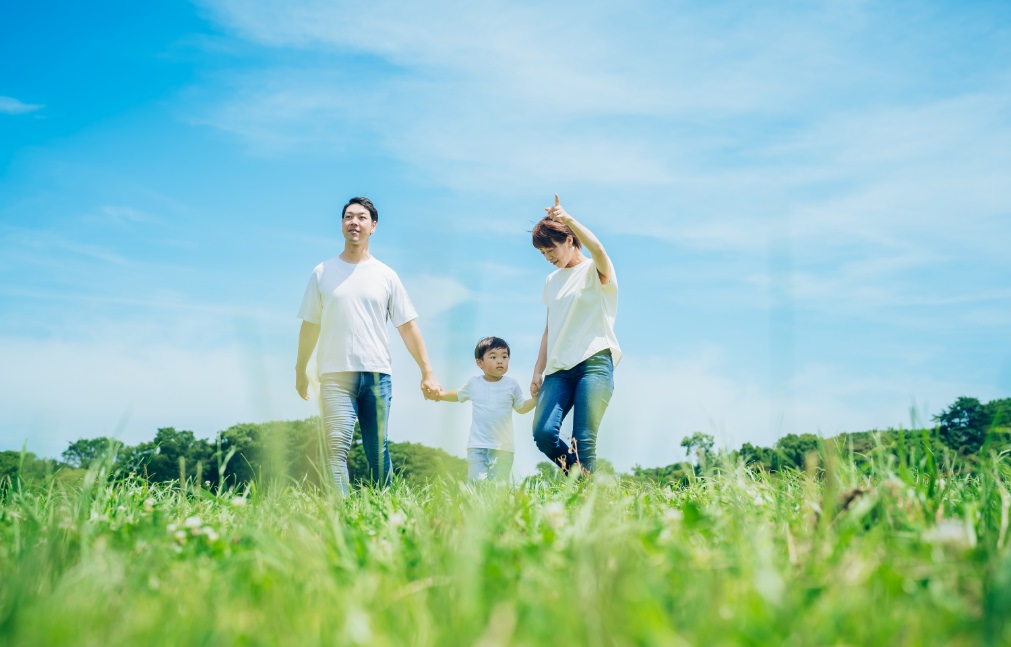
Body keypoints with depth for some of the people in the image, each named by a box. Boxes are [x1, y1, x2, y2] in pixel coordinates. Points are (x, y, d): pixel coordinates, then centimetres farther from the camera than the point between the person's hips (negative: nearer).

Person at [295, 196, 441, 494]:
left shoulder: (386, 276, 9)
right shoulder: (322, 273, 8)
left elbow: (408, 327, 7)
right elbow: (310, 326, 13)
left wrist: (427, 372, 2)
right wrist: (300, 372, 13)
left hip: (377, 374, 1)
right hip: (335, 375, -1)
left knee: (378, 453, 4)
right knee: (336, 449, -12)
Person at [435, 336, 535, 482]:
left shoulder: (512, 385, 5)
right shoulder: (474, 383, 6)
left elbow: (521, 407, 15)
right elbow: (458, 395, 25)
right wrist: (439, 395, 11)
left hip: (503, 448, 0)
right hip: (477, 446, 0)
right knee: (477, 481, -12)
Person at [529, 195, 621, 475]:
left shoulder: (596, 271, 3)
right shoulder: (552, 281, 21)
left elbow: (597, 250, -22)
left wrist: (568, 219, -33)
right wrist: (538, 372, 15)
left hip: (595, 363, -5)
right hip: (559, 368, 5)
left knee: (584, 441, -13)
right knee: (543, 432, -14)